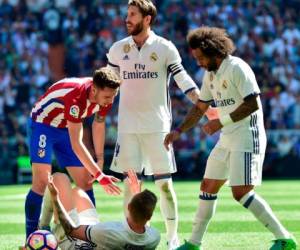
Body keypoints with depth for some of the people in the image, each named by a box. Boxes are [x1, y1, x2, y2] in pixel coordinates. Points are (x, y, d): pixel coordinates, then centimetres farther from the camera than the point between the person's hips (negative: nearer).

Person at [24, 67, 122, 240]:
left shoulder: (104, 97, -16)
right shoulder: (75, 97, -39)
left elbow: (99, 124, 5)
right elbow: (76, 144, -38)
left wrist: (100, 160, 4)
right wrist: (100, 176, -40)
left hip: (66, 128, 7)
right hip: (42, 124, -7)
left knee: (85, 181, 1)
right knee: (41, 182, -18)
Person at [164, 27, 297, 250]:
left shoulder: (237, 68, -15)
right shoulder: (210, 74, 12)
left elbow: (253, 104, -21)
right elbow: (200, 108, 22)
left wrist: (222, 122, -20)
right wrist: (179, 131, 11)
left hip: (247, 137, -9)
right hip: (227, 139, 9)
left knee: (241, 192, -16)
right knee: (208, 187, 10)